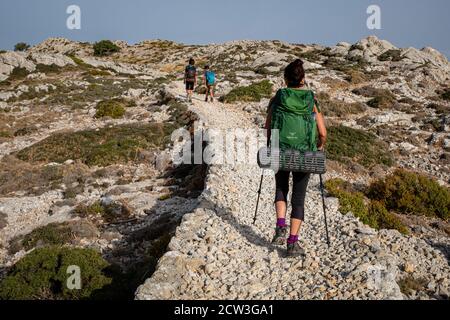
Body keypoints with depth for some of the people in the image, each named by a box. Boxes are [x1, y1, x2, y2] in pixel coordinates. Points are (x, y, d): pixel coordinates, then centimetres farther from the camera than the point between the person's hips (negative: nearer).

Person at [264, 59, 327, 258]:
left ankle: (280, 227, 6)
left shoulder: (277, 98, -1)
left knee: (281, 188, 25)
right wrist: (320, 147, 19)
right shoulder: (312, 100, 0)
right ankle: (293, 243, 7)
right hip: (305, 154, 0)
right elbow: (322, 133, -1)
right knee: (298, 198, 11)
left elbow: (267, 128, 1)